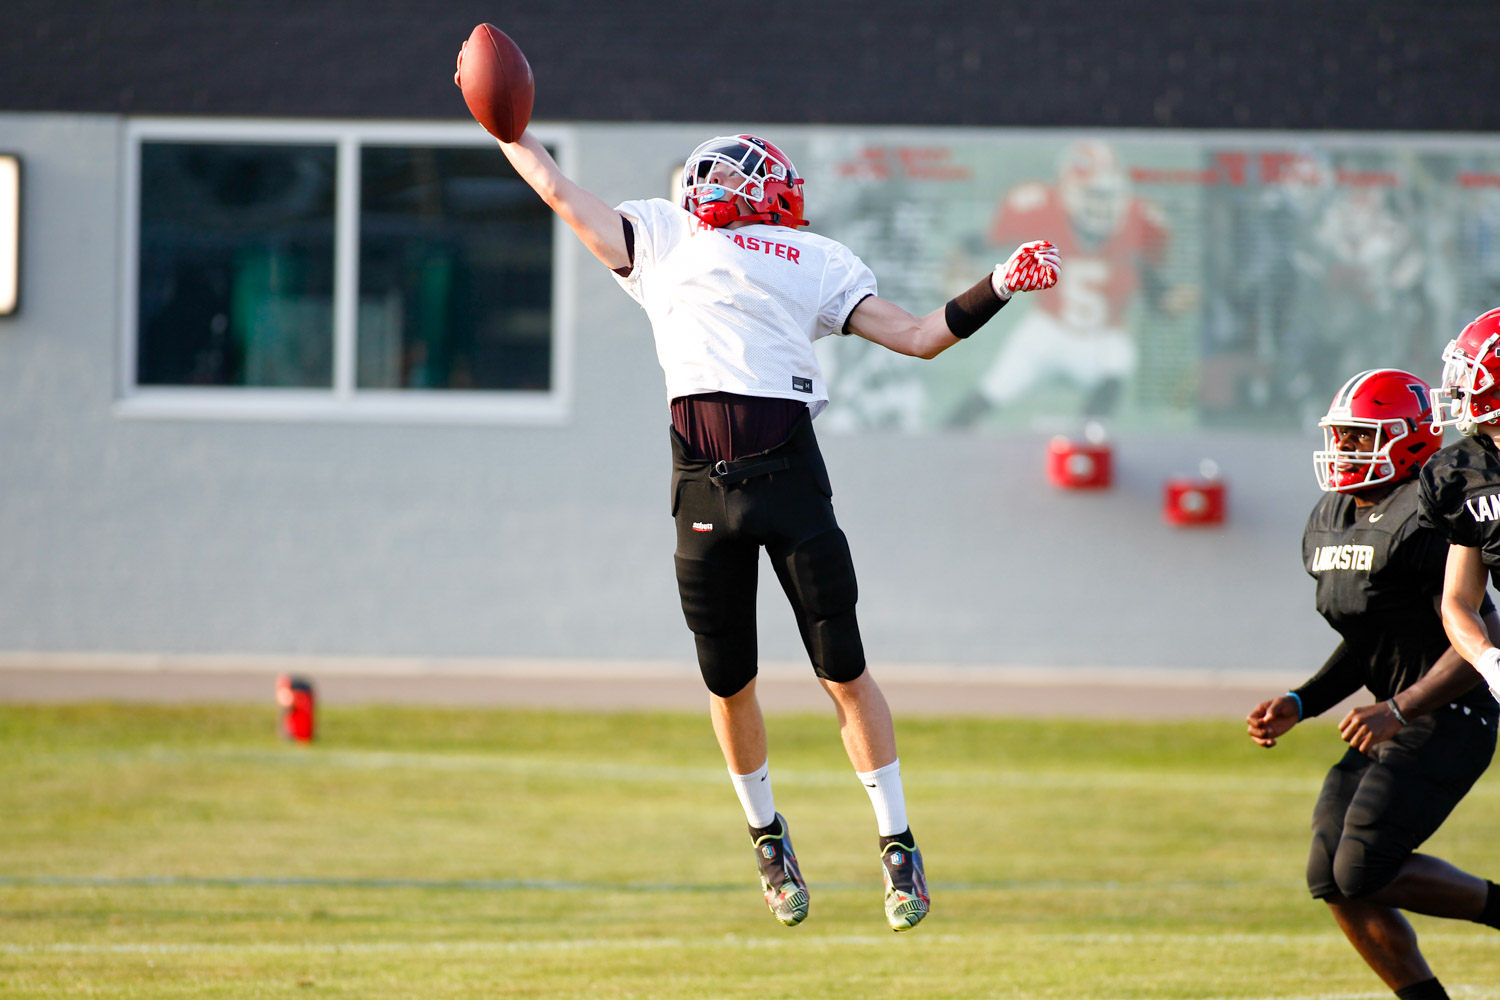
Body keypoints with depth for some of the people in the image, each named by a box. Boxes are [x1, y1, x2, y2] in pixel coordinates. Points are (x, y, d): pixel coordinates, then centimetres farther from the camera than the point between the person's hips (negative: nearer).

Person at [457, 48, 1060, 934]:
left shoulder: (815, 264, 16)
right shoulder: (662, 240, 19)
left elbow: (920, 337, 15)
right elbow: (560, 192, 26)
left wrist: (997, 290, 5)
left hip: (788, 470, -1)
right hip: (702, 483, 1)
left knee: (844, 669, -2)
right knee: (729, 681, 7)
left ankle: (898, 846, 6)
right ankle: (768, 838, 28)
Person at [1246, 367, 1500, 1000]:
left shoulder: (1426, 520, -18)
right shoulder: (1328, 524, 11)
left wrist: (1398, 710, -27)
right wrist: (1298, 707, 8)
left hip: (1448, 719, -9)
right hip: (1395, 719, 9)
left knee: (1363, 872, -17)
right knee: (1333, 882, 1)